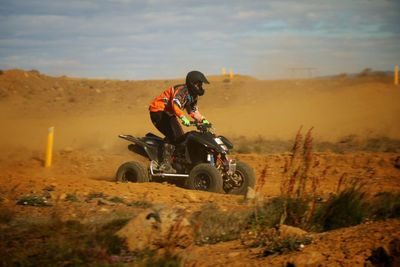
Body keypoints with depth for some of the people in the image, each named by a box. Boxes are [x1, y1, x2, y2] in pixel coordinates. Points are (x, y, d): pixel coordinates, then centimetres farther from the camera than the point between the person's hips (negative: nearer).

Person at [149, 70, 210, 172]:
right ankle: (165, 163, -24)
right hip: (158, 111, -11)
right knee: (173, 135, -23)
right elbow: (175, 104, -41)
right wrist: (183, 117, -54)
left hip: (169, 114, 11)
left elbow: (193, 110, 16)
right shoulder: (182, 90, -24)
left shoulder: (193, 96, 8)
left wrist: (202, 120, 0)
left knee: (180, 136, 13)